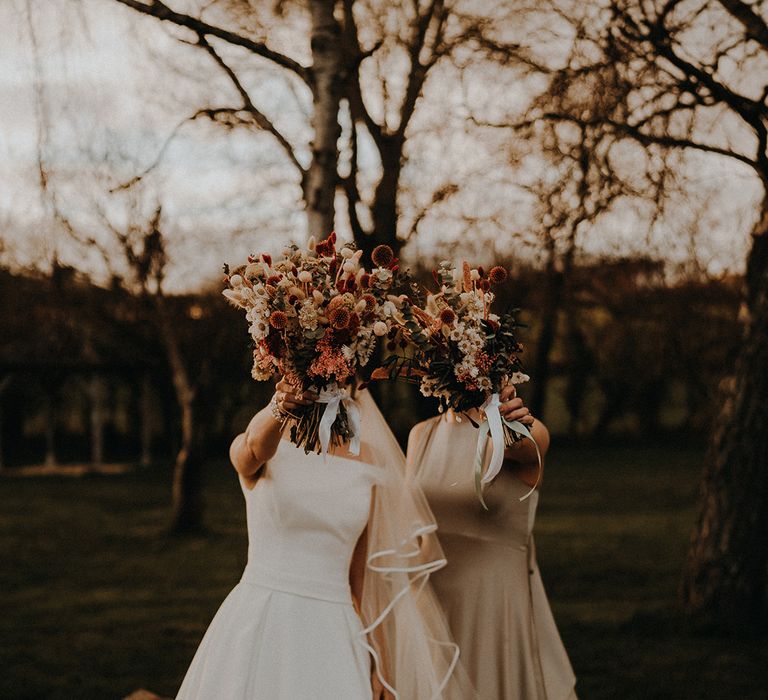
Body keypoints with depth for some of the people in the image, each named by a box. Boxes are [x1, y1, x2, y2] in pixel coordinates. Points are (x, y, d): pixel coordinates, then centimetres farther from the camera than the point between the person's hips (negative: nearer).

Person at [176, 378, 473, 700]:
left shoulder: (366, 471, 5)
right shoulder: (264, 454, -3)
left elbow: (363, 573, 11)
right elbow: (255, 444, -29)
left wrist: (375, 659, 11)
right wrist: (278, 409, -50)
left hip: (329, 634, 2)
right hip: (259, 625, -2)